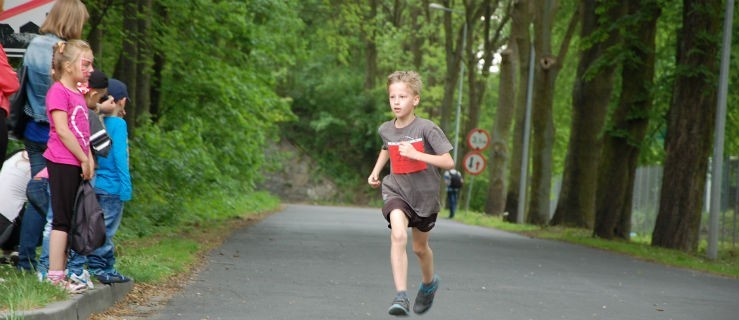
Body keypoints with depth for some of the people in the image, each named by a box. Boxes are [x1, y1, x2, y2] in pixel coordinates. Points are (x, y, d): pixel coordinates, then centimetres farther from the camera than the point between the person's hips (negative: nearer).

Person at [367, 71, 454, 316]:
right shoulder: (386, 130, -2)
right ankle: (401, 296, -30)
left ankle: (429, 282, 49)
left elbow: (449, 162, -20)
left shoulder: (426, 129, -16)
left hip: (425, 194, -1)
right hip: (396, 191, 1)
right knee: (398, 236, -26)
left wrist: (416, 154, -27)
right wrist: (375, 172, 12)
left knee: (420, 247, 17)